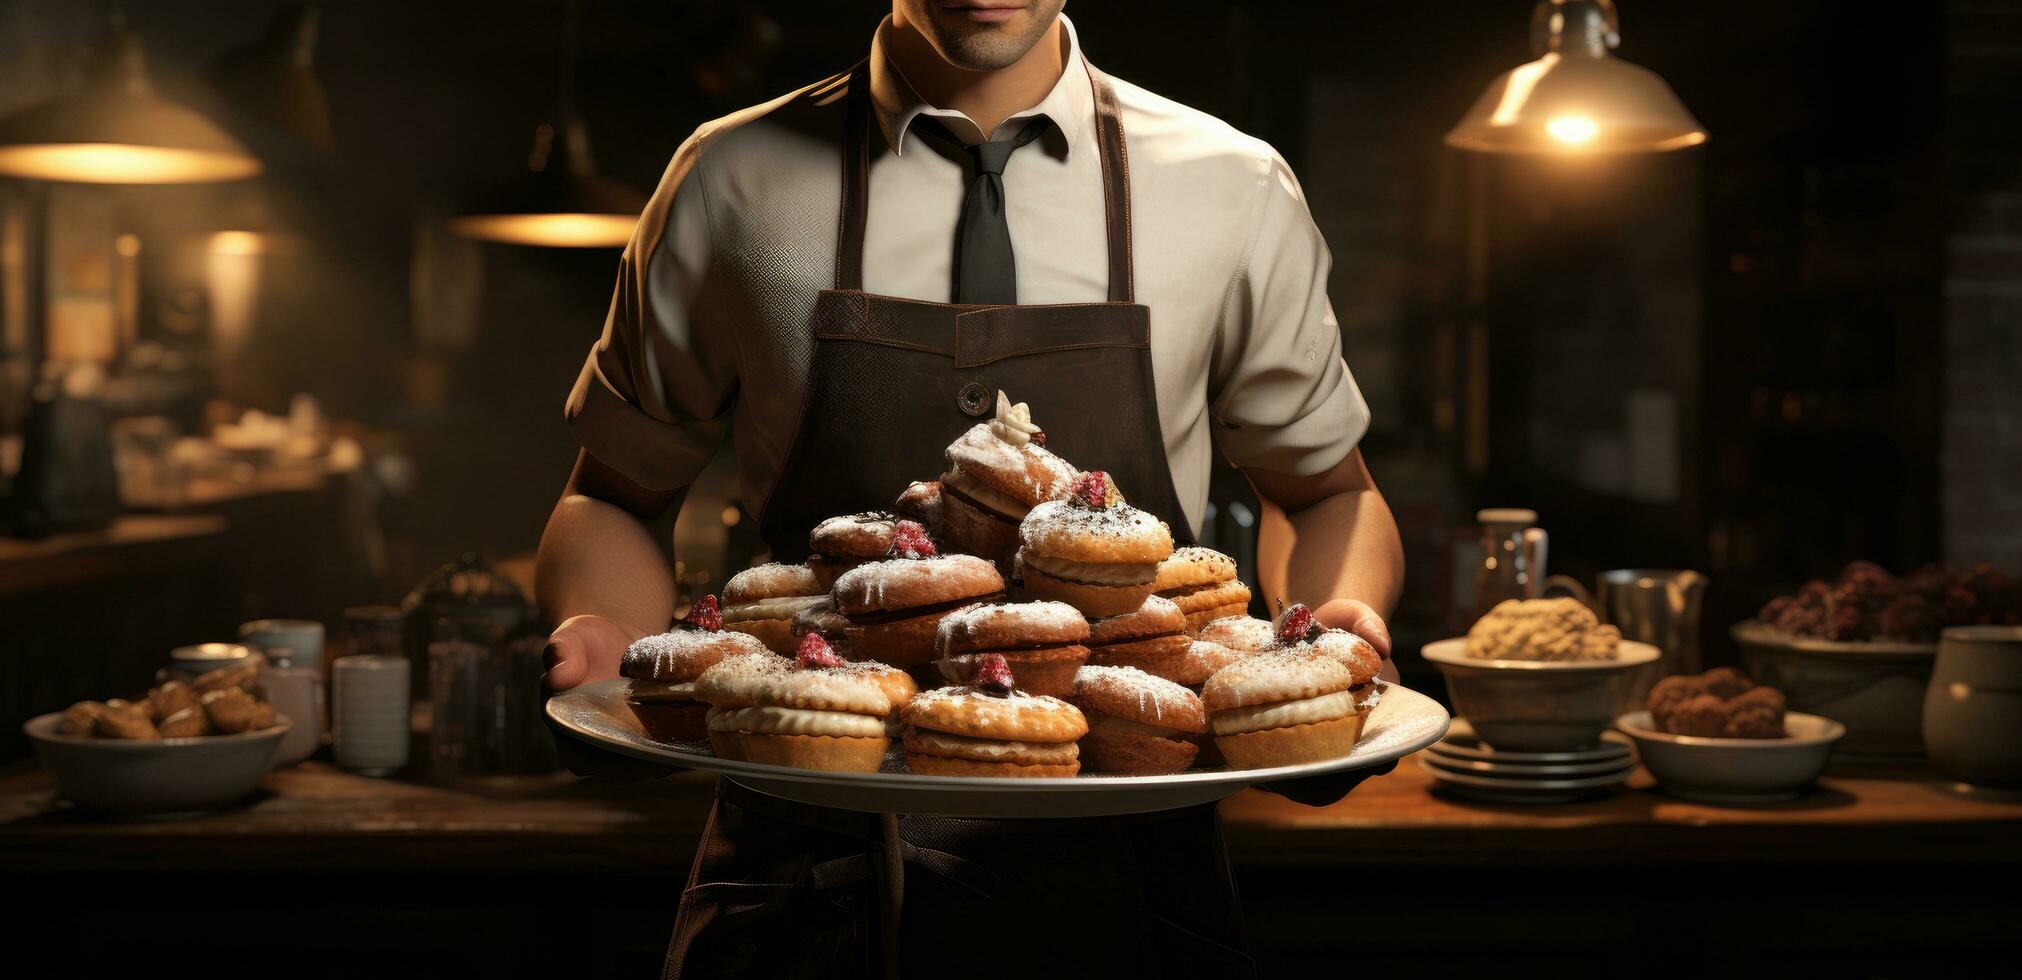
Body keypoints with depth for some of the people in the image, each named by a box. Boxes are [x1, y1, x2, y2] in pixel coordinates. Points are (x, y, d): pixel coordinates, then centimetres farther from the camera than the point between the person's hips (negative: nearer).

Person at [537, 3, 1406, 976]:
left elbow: (1322, 487, 13)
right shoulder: (732, 186, -2)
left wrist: (1342, 624, -9)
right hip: (807, 869, 0)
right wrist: (611, 636, -14)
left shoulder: (1232, 194, -1)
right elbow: (611, 498, 9)